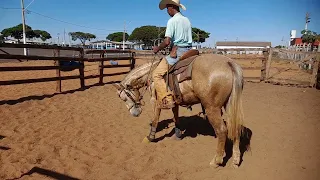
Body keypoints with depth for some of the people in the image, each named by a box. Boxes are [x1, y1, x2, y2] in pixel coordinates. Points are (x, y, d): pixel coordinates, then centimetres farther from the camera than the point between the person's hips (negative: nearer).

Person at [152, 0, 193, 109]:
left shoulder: (172, 21, -9)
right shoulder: (187, 20, 14)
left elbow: (167, 42, -17)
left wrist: (157, 49, 0)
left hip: (176, 52, -8)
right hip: (188, 51, 9)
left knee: (157, 74, -6)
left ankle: (166, 100, -15)